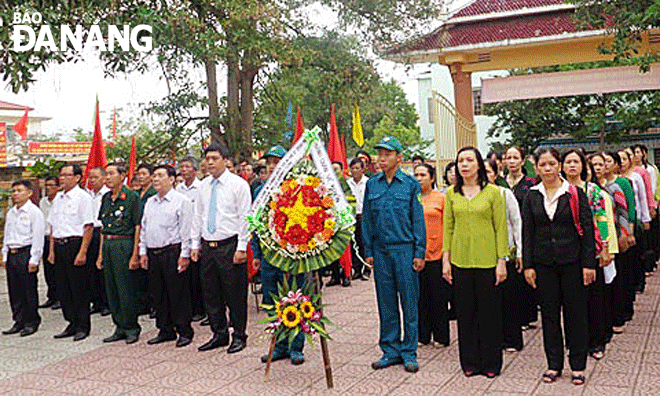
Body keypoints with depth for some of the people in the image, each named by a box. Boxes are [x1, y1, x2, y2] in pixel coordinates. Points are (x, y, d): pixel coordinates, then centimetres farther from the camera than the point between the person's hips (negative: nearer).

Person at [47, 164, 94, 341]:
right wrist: (52, 250, 13)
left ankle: (83, 326, 9)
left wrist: (82, 252, -17)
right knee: (63, 287, 11)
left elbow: (88, 227, -12)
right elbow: (53, 226, 18)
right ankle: (72, 323, 22)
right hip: (59, 246, 7)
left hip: (75, 243, -7)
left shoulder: (83, 197, -8)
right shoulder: (58, 198, 14)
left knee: (79, 288, -1)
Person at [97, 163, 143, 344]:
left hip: (124, 245, -7)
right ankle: (120, 328, 20)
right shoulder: (105, 198, 13)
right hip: (107, 246, 7)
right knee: (111, 290, 10)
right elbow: (103, 228, 18)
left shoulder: (132, 197, -7)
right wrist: (100, 254, 14)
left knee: (127, 289, -2)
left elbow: (138, 227, -9)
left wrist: (135, 255, -14)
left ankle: (131, 328, 10)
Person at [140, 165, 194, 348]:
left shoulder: (181, 201, -5)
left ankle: (184, 331, 7)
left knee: (178, 294, -3)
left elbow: (186, 230, -9)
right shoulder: (149, 202, 16)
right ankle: (166, 331, 22)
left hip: (173, 253, -7)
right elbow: (143, 228, 20)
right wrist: (143, 252, 13)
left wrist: (184, 255, -13)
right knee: (159, 295, 11)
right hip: (153, 254, 7)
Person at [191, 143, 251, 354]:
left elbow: (244, 218, -8)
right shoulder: (203, 186, 11)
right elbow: (197, 217, 16)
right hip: (207, 247, 6)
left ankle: (239, 336, 14)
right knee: (211, 294, 11)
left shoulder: (238, 184, -5)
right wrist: (195, 245, 11)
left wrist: (241, 248, -12)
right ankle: (219, 334, 23)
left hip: (230, 246, -6)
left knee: (235, 295, 1)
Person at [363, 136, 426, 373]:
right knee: (386, 303, 8)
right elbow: (367, 219, 11)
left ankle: (409, 353, 12)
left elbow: (418, 220, -1)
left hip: (405, 249, -3)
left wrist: (419, 253, -6)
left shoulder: (411, 184, 0)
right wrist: (368, 251, 6)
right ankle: (390, 351, 19)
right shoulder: (372, 185, 8)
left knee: (409, 302, 2)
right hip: (381, 251, 3)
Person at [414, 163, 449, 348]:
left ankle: (440, 336, 15)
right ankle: (422, 335, 19)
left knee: (439, 297, 4)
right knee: (420, 296, 7)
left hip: (436, 255, -3)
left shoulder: (441, 198, 0)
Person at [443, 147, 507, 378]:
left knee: (489, 312, 4)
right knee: (465, 313, 9)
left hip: (487, 261, -3)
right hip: (460, 261, 3)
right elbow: (447, 227, 9)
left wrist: (502, 261, -7)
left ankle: (491, 363, 18)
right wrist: (446, 259, 4)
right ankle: (470, 362, 21)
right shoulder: (452, 193, 7)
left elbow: (501, 228, -2)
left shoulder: (493, 192, -2)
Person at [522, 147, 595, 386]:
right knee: (549, 313, 8)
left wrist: (589, 263, -7)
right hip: (544, 263, 2)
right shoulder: (531, 196, 4)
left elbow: (588, 229, -2)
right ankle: (554, 364, 20)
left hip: (572, 261, -2)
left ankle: (578, 365, 17)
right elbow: (527, 232, 5)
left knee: (575, 313, 4)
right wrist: (528, 265, 0)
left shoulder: (575, 193, -2)